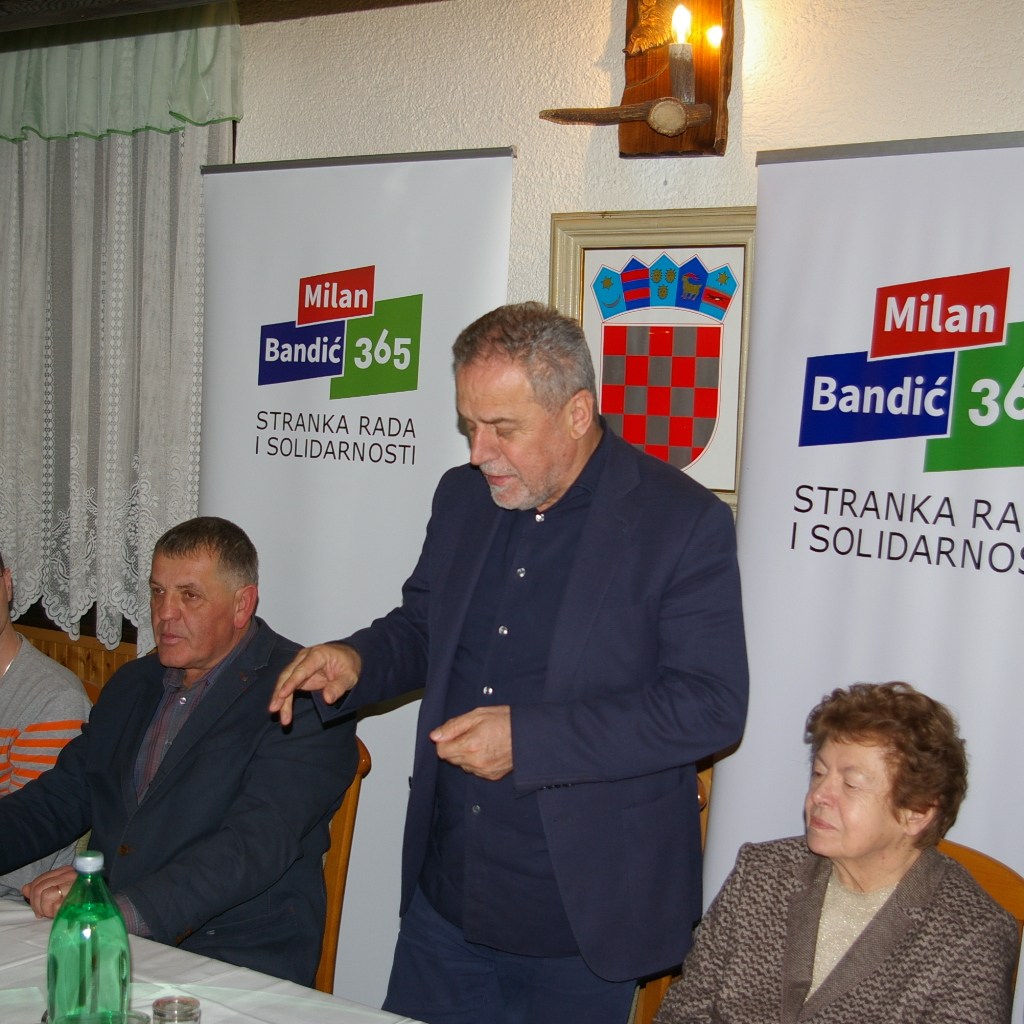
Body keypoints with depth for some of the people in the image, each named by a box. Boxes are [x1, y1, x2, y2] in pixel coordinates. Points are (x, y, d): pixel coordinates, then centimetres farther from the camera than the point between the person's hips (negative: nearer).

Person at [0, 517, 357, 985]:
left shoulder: (305, 697, -9)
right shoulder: (133, 684, 17)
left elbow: (255, 846, -20)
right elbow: (60, 799, 18)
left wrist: (126, 910, -31)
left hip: (234, 962, -6)